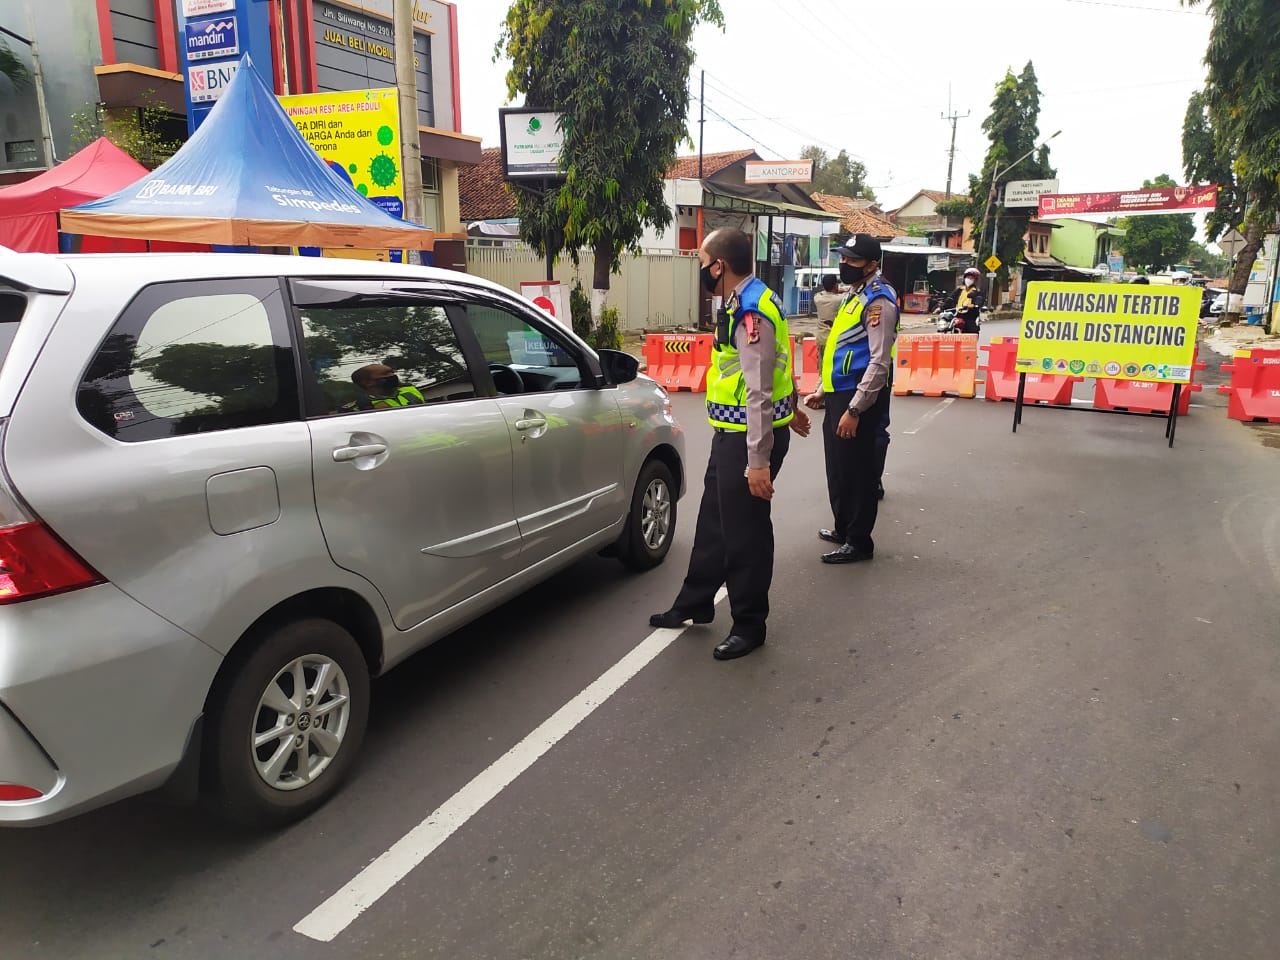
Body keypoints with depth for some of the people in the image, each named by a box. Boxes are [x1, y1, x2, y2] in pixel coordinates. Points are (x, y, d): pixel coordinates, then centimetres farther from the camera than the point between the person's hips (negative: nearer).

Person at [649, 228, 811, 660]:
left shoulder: (750, 312, -21)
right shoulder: (749, 302, 11)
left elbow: (759, 392, -26)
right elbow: (776, 364, 23)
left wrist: (758, 461, -27)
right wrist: (790, 407, 35)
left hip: (750, 437, -10)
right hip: (731, 433, 11)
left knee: (744, 532, 2)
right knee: (714, 520, 20)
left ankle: (749, 625, 18)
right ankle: (695, 604, 35)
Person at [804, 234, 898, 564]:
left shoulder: (878, 300, -15)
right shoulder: (855, 296, 16)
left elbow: (879, 363, -21)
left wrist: (854, 410, -23)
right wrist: (823, 390, 19)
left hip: (859, 401, -10)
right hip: (839, 396, 10)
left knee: (857, 472, 0)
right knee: (838, 469, 18)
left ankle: (859, 542, 11)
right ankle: (843, 528, 33)